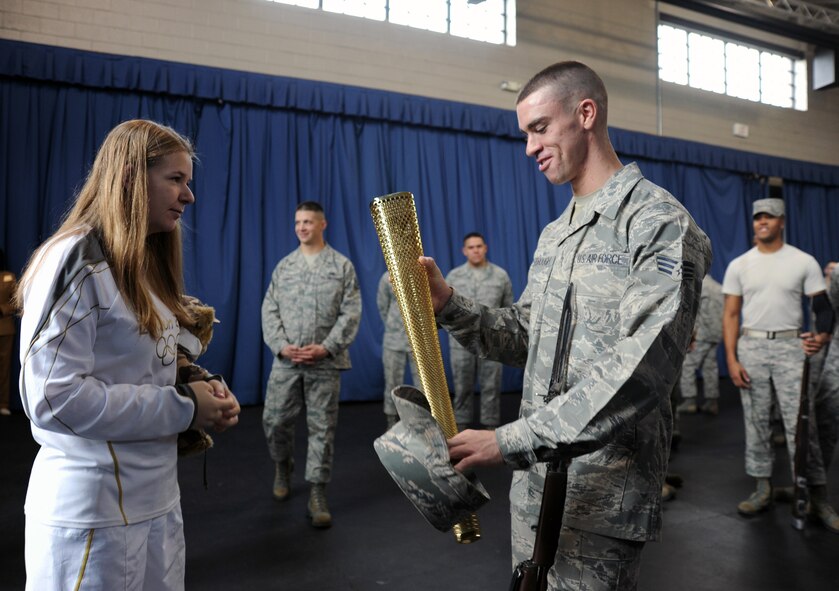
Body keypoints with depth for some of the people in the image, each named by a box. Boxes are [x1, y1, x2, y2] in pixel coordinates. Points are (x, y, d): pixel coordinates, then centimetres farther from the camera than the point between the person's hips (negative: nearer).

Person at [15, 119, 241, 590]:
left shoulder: (147, 263, 10)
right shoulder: (78, 262, -16)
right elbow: (54, 395, -23)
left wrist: (199, 391, -2)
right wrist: (183, 408, -19)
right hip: (93, 507, -8)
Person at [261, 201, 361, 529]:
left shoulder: (342, 266, 2)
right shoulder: (283, 266, 11)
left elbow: (351, 313, -4)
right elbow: (270, 310, 6)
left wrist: (325, 347, -14)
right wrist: (282, 346, -9)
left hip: (325, 362, -2)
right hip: (286, 360, 3)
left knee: (322, 427, 2)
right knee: (275, 420, 7)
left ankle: (317, 494, 12)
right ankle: (283, 466, 36)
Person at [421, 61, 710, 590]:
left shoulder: (660, 225, -14)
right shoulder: (555, 234, 14)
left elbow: (639, 372, -25)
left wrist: (511, 441, -28)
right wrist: (447, 304, -4)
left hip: (601, 499, -8)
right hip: (533, 483, 8)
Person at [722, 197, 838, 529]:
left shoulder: (804, 262, 2)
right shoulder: (739, 265, 5)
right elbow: (731, 315, 4)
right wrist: (731, 360, -4)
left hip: (790, 346, -2)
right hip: (751, 346, 2)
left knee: (799, 422, -3)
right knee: (756, 422, 8)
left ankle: (812, 492, 8)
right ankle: (763, 489, 18)